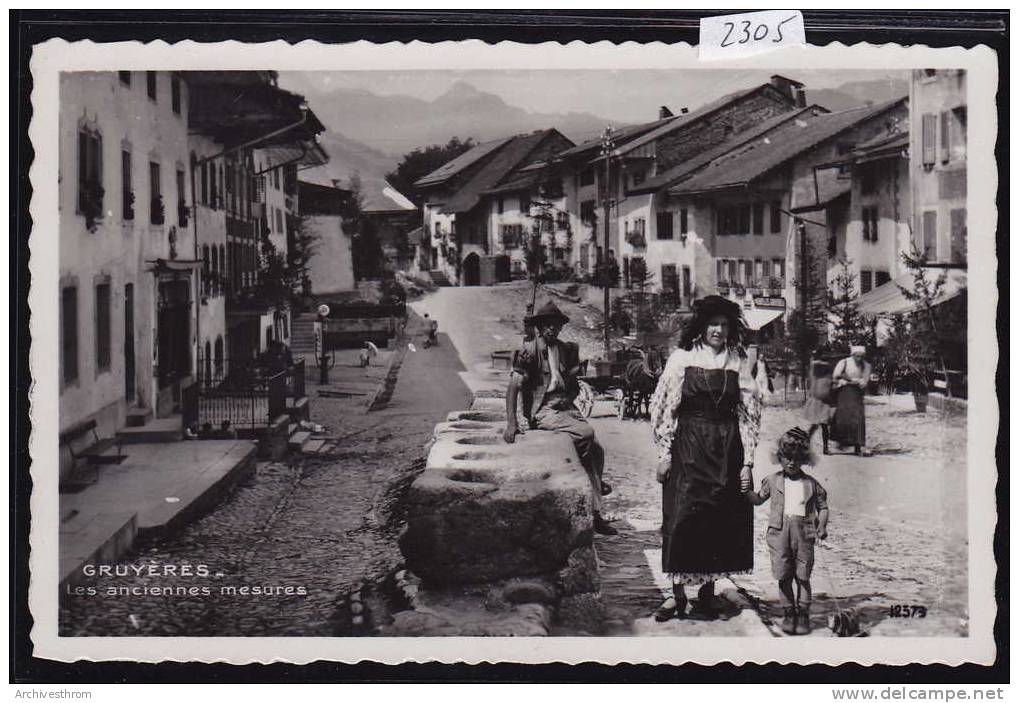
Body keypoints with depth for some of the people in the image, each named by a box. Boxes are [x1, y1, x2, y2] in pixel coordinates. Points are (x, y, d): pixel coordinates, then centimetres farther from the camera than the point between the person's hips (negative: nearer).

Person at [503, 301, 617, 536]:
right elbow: (514, 386, -11)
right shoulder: (529, 350, -4)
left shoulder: (565, 349, 15)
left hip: (567, 408, 6)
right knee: (586, 433, -28)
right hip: (542, 412, -6)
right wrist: (511, 424, -19)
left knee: (596, 449, -12)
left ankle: (595, 515, -4)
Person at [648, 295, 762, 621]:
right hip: (688, 449, -2)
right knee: (682, 519, -6)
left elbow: (750, 414, 6)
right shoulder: (682, 358, 0)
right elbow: (663, 407, 1)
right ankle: (677, 593, 3)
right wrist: (664, 453, -4)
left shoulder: (739, 362, 5)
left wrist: (747, 461, 1)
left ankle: (708, 590, 16)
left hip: (727, 450, 2)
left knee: (722, 521, 3)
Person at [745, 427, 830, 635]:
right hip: (779, 531, 1)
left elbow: (822, 507, 13)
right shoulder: (773, 481, 10)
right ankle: (788, 613, 12)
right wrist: (745, 490, 5)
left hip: (804, 531, -1)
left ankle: (803, 615, 12)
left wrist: (822, 527, -1)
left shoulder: (811, 484, 7)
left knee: (803, 577, 3)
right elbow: (759, 499, 22)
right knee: (784, 577, 2)